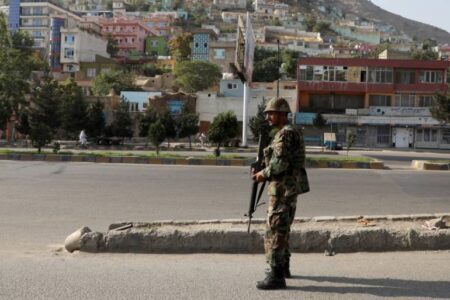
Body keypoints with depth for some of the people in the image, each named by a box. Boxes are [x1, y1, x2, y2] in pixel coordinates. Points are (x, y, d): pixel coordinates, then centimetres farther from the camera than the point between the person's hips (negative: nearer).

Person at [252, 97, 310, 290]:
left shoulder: (285, 134, -16)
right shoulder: (291, 132, 16)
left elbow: (279, 164, -24)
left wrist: (263, 174, -9)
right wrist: (266, 173, 10)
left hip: (282, 189, -11)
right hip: (290, 188, 11)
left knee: (274, 231, -9)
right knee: (283, 229, 21)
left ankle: (276, 276, -7)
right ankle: (283, 267, 32)